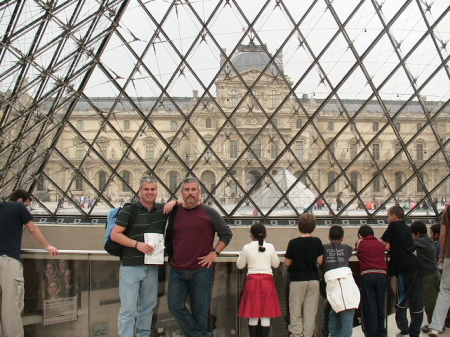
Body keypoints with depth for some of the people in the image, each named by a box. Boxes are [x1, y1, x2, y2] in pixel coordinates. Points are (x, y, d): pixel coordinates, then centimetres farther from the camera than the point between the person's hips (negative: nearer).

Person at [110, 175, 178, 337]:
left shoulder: (162, 209, 7)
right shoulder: (129, 210, -6)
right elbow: (115, 234, -8)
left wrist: (174, 202, -4)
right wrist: (137, 244, -19)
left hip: (152, 267, 5)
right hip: (131, 266, -5)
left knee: (148, 307, 15)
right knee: (128, 309, -5)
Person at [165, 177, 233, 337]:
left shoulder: (209, 212, 0)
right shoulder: (175, 213, 9)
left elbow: (227, 233, 3)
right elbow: (168, 238, 20)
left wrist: (214, 253, -5)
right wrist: (170, 257, 11)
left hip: (201, 271, -3)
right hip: (177, 270, 3)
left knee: (200, 311, 4)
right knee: (175, 306, -2)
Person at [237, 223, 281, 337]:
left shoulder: (247, 248, -4)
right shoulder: (270, 247, -2)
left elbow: (240, 265, 5)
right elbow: (276, 264, 9)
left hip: (252, 280, 0)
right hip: (267, 280, 1)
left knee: (253, 315, 6)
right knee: (266, 315, 5)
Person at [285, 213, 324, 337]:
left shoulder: (293, 243, -9)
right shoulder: (317, 242, -4)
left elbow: (287, 263, -5)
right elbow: (319, 261, -2)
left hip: (297, 280, -2)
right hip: (313, 280, 2)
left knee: (295, 312, 6)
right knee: (310, 311, 7)